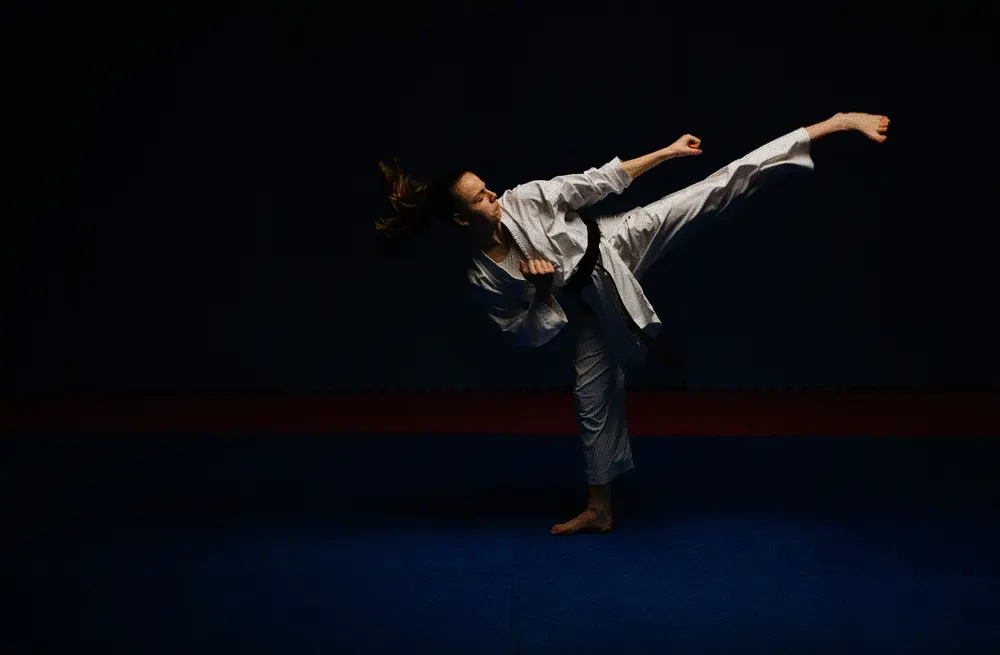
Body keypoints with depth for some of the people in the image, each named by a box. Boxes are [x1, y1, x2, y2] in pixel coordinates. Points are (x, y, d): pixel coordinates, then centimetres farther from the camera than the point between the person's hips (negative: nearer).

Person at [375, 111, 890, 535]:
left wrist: (666, 153, -5)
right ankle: (599, 509, 24)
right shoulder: (481, 281, -13)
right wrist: (539, 290, -20)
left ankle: (833, 125, -17)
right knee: (594, 398, 5)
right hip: (592, 301, 1)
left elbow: (594, 182, -8)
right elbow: (526, 334, -3)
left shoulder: (521, 200, -16)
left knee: (715, 189, -14)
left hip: (617, 246, -1)